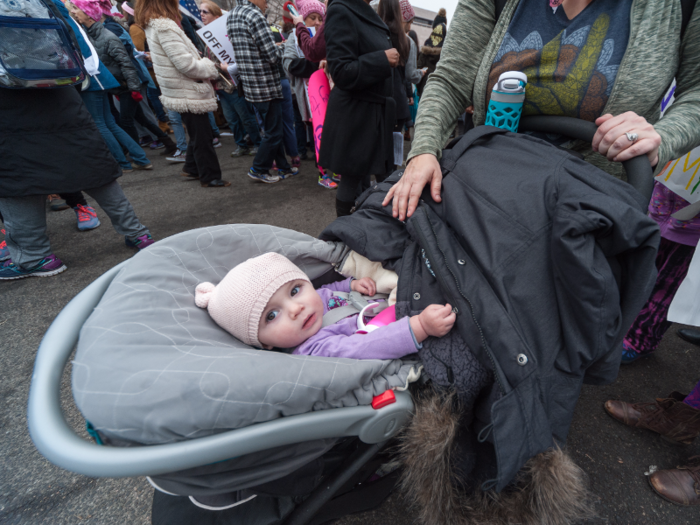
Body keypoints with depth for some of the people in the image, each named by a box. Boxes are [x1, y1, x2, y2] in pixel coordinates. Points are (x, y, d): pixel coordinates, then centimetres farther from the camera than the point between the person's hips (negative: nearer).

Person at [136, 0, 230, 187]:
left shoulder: (154, 25, 12)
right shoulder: (164, 26, -19)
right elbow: (186, 64, -23)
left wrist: (205, 66, 8)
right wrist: (212, 69, -8)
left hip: (184, 91, 10)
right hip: (188, 92, -10)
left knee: (198, 133, 21)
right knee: (202, 136, -2)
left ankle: (192, 168, 32)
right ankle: (210, 177, 7)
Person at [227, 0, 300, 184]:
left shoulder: (231, 16, 13)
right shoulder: (255, 15, -15)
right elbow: (273, 56, -18)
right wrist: (280, 48, 3)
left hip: (250, 85, 9)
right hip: (266, 86, -9)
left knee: (274, 128, 17)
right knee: (274, 131, 3)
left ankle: (283, 168, 25)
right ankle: (258, 169, 12)